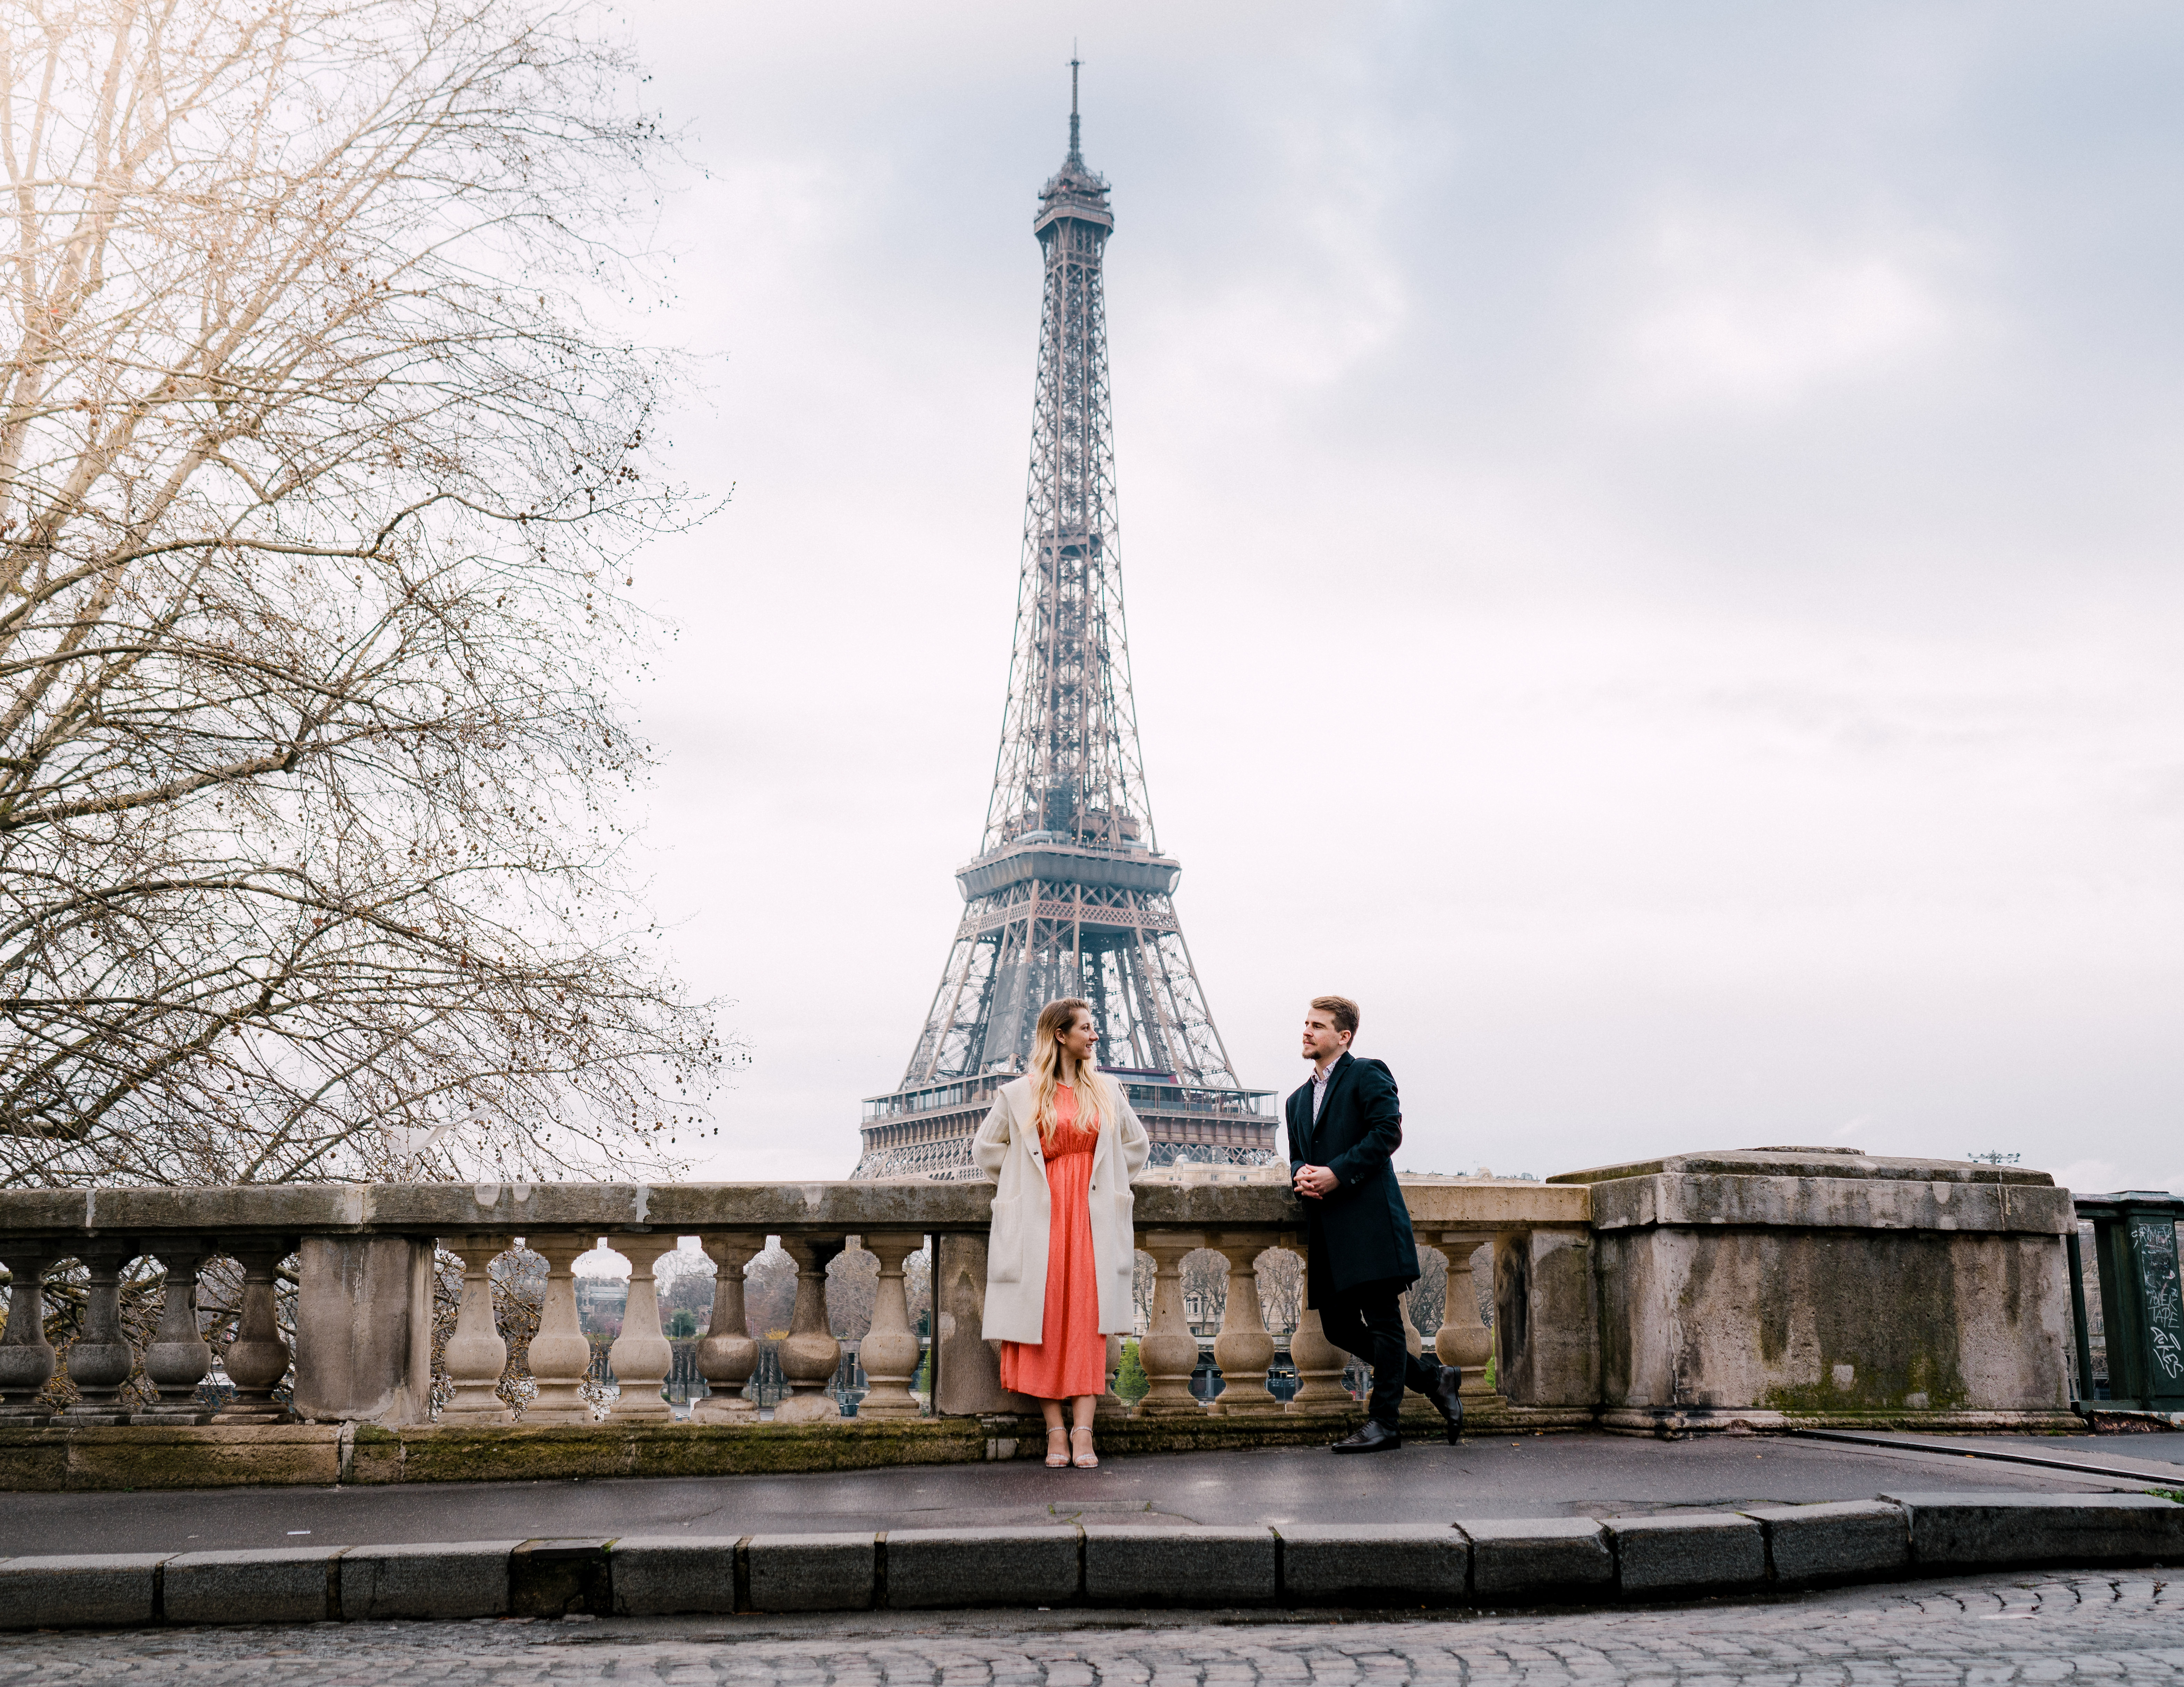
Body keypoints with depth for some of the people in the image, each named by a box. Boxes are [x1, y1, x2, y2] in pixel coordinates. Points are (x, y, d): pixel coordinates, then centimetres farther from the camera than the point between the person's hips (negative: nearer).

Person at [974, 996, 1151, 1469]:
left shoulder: (1106, 1090, 11)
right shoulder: (1020, 1094, 2)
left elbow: (1137, 1145, 20)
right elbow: (986, 1148, 9)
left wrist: (1103, 1182, 11)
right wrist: (1029, 1182, 5)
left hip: (1092, 1220, 2)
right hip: (1041, 1222, -2)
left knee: (1088, 1321, -5)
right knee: (1044, 1321, -4)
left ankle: (1083, 1431, -5)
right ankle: (1056, 1432, 1)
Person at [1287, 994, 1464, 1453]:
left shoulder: (1368, 1075, 0)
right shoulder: (1299, 1100, 24)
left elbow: (1388, 1132, -11)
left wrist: (1337, 1173, -16)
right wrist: (1301, 1174, 0)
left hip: (1369, 1218, -8)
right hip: (1326, 1227, 8)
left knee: (1382, 1319, -5)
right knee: (1339, 1325, 6)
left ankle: (1384, 1422, 1)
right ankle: (1433, 1380, 19)